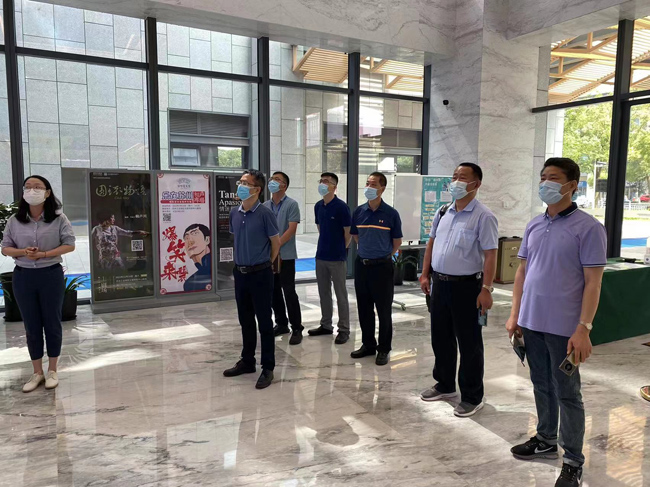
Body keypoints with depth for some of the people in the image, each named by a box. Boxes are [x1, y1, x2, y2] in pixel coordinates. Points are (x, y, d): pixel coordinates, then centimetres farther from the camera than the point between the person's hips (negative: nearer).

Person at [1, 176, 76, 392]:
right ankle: (37, 373, 24)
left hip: (51, 275, -2)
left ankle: (52, 370, 23)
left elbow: (69, 245, -8)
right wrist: (23, 252, -16)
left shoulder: (58, 218, -6)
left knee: (52, 323, 7)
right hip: (23, 276, 3)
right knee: (31, 326, 10)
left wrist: (43, 254, -19)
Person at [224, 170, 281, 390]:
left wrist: (263, 264, 6)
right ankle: (247, 361, 30)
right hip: (240, 273, 6)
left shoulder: (265, 213, -13)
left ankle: (268, 368, 13)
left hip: (260, 274, -6)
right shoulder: (234, 213, 5)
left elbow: (276, 242, -5)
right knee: (245, 320, 16)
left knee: (264, 321, 2)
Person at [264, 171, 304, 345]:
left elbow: (291, 229, -13)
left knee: (289, 291, -4)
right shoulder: (265, 206, 10)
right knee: (274, 291, 10)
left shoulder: (292, 204, -6)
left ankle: (297, 328, 5)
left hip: (285, 255, -5)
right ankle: (281, 324, 24)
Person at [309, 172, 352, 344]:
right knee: (323, 293, 14)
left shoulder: (341, 207, -13)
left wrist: (340, 249, 1)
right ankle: (326, 325, 26)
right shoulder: (318, 206, 8)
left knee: (340, 294, 1)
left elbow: (348, 233, -9)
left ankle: (344, 329, 10)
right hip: (320, 256, 7)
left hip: (337, 257, -7)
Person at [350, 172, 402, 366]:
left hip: (382, 266, -4)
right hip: (361, 265, 4)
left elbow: (397, 242, 0)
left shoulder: (391, 214, -8)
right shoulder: (359, 211, 3)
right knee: (364, 308, 13)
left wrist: (383, 255, 8)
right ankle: (368, 344, 28)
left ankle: (384, 349, 18)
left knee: (384, 310, 4)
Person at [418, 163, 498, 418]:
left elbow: (490, 255, -16)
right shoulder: (443, 212, 9)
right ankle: (445, 385, 36)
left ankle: (472, 398, 19)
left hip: (466, 286, -7)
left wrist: (486, 289, -20)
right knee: (440, 338, 17)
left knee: (469, 344, 5)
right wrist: (425, 275, 12)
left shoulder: (483, 217, -12)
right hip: (439, 282, 7)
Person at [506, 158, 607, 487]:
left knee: (567, 394, 6)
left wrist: (583, 329, -17)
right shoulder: (534, 225, 7)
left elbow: (592, 282, -13)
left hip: (563, 327, -6)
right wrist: (514, 315, 10)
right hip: (531, 322, 6)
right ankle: (546, 440, 38)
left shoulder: (588, 228, -11)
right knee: (541, 386, 19)